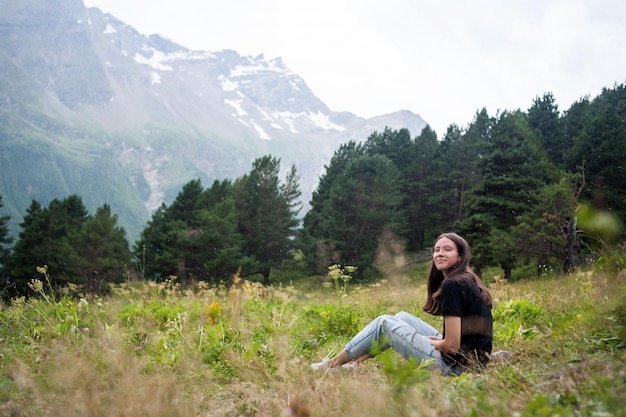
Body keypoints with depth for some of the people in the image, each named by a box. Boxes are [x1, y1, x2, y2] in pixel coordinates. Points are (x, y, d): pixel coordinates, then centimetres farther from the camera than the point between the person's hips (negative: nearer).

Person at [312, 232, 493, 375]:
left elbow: (452, 346, -19)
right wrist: (435, 338, 7)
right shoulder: (468, 281, 13)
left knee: (384, 323, 2)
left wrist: (428, 340, -1)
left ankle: (333, 364, 17)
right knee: (402, 317, 18)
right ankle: (354, 362, 22)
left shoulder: (452, 285, -17)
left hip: (455, 365, -9)